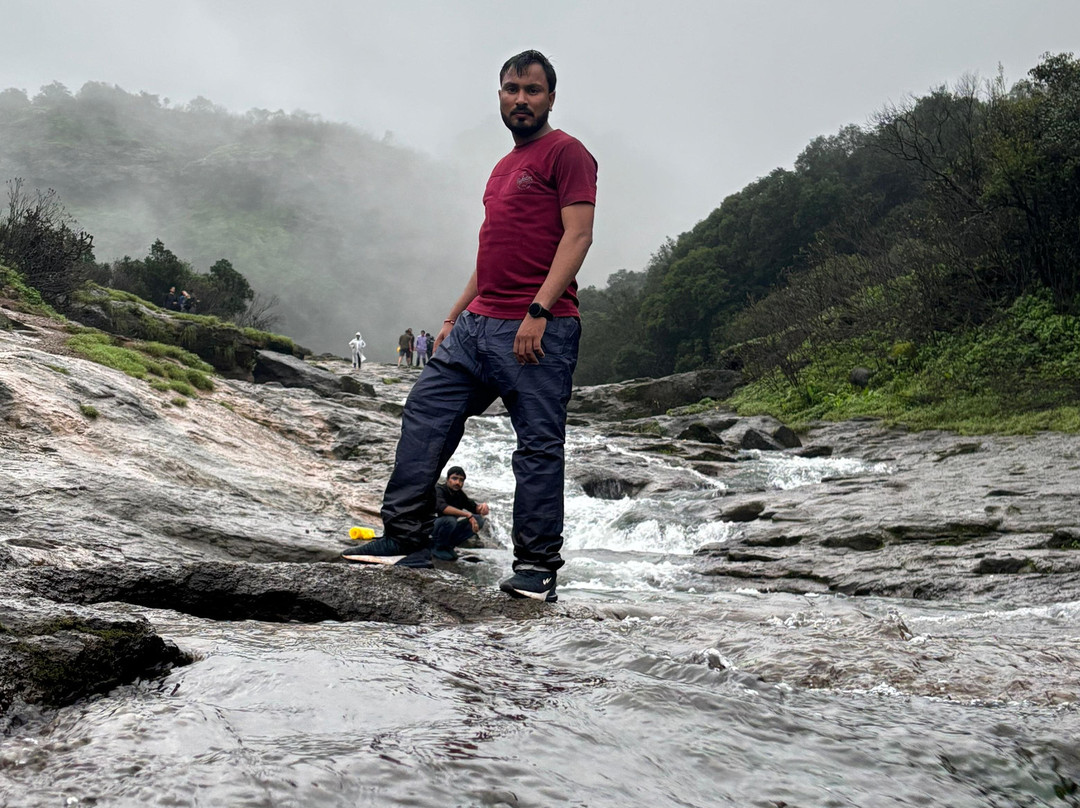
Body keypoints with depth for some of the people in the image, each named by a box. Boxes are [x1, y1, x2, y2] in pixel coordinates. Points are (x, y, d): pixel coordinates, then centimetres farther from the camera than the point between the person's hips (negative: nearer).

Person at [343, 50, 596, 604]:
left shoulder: (566, 153, -1)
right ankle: (406, 538, 8)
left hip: (539, 329, -8)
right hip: (477, 325, 9)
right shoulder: (504, 168, 25)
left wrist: (537, 311, -21)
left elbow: (577, 235, -12)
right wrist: (453, 317, 21)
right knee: (426, 413, 2)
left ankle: (537, 565, 4)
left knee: (539, 445, -4)